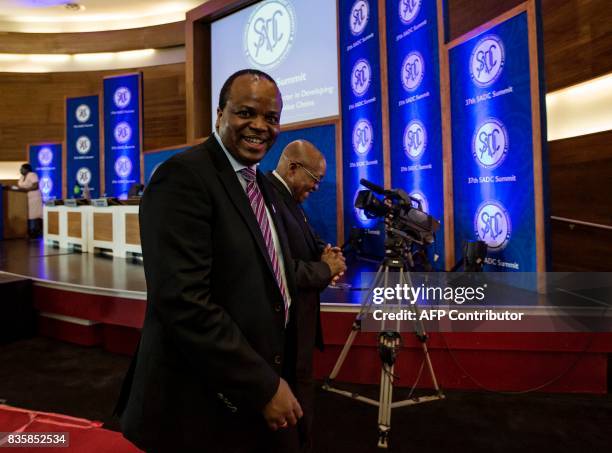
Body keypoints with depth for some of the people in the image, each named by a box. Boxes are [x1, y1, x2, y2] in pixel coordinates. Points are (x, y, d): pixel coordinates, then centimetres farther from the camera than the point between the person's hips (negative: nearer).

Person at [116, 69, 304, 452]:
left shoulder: (263, 184, 9)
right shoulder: (183, 176, -18)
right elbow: (183, 302, -26)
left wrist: (272, 377, 9)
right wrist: (263, 386, -19)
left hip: (261, 381, 8)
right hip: (201, 403, -7)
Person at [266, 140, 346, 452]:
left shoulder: (287, 197, 9)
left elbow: (303, 245, 18)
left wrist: (324, 253, -4)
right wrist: (326, 270, -14)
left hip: (296, 319, 10)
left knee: (299, 394, 23)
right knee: (297, 399, 6)